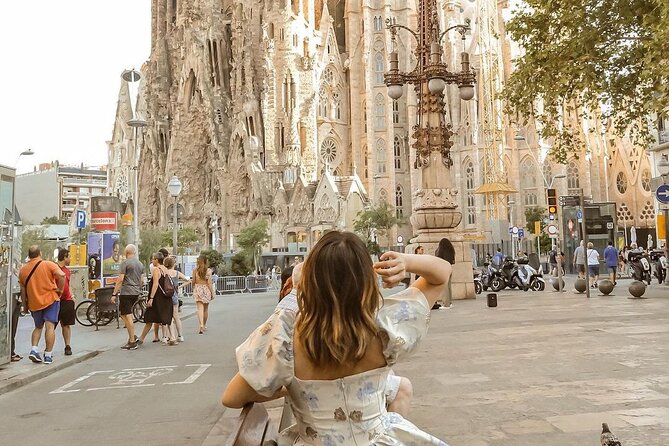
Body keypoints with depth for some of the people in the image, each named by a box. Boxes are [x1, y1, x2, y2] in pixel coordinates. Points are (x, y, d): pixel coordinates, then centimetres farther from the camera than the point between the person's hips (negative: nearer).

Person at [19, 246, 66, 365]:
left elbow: (23, 290, 10)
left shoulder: (23, 270, 7)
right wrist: (60, 290, -8)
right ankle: (48, 355, -5)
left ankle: (34, 349, 2)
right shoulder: (48, 264, -5)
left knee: (38, 327, 20)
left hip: (33, 303, 4)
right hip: (50, 299, -4)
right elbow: (61, 275, -20)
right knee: (50, 326, -3)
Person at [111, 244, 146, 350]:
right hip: (136, 293, 8)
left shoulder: (125, 263, -8)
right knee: (124, 314, 20)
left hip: (126, 293, -8)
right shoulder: (140, 264, 13)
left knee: (127, 316, -4)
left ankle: (132, 342, -2)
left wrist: (114, 294, -11)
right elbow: (142, 281, 16)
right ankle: (132, 336, 14)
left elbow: (120, 279, -13)